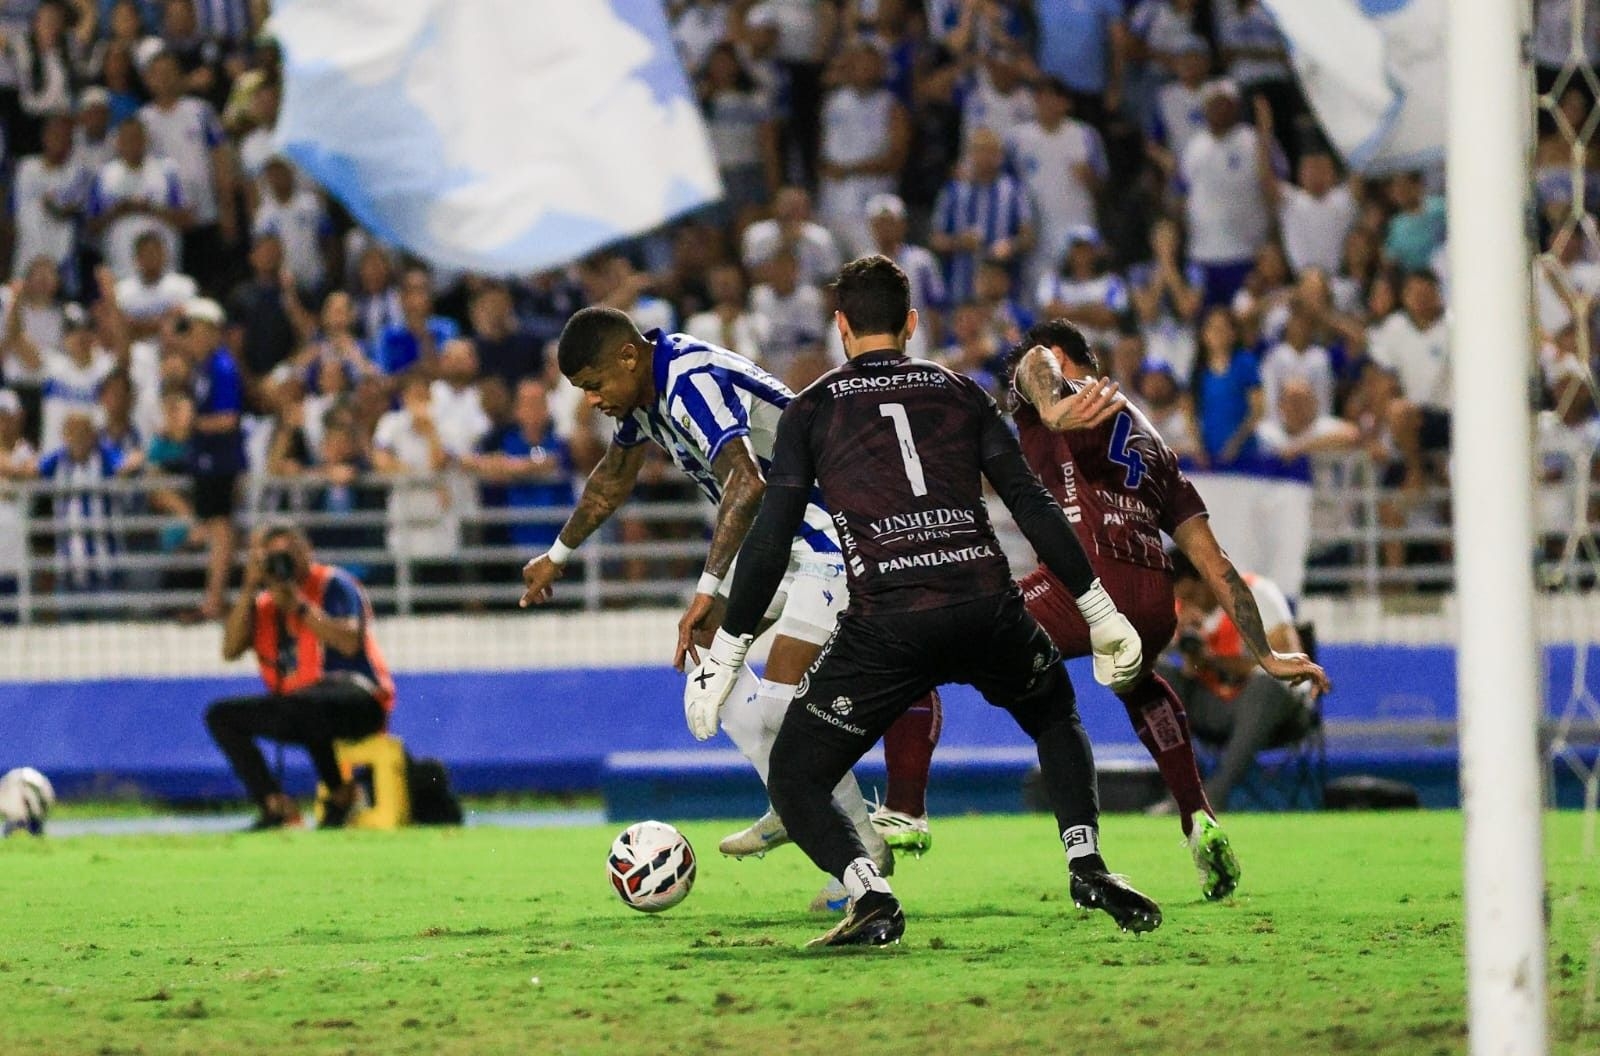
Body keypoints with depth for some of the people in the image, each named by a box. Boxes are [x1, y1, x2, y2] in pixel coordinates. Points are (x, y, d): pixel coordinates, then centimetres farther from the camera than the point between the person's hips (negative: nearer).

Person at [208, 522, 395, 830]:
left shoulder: (332, 584, -1)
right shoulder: (263, 604, 15)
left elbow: (351, 642, -17)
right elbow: (231, 650, 0)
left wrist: (300, 606, -18)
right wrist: (249, 588, -4)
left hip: (359, 698, -7)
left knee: (303, 708, -39)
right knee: (220, 716, -5)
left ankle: (340, 793, -16)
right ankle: (275, 806, -14)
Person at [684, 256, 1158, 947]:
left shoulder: (812, 410, 12)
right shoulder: (958, 393, 18)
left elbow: (770, 543, 7)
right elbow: (1034, 507, 12)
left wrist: (723, 661, 11)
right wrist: (1101, 612, 17)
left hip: (886, 624, -3)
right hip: (987, 605, 3)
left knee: (794, 781, 10)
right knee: (1056, 718, 33)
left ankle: (870, 896, -16)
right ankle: (1087, 865, 13)